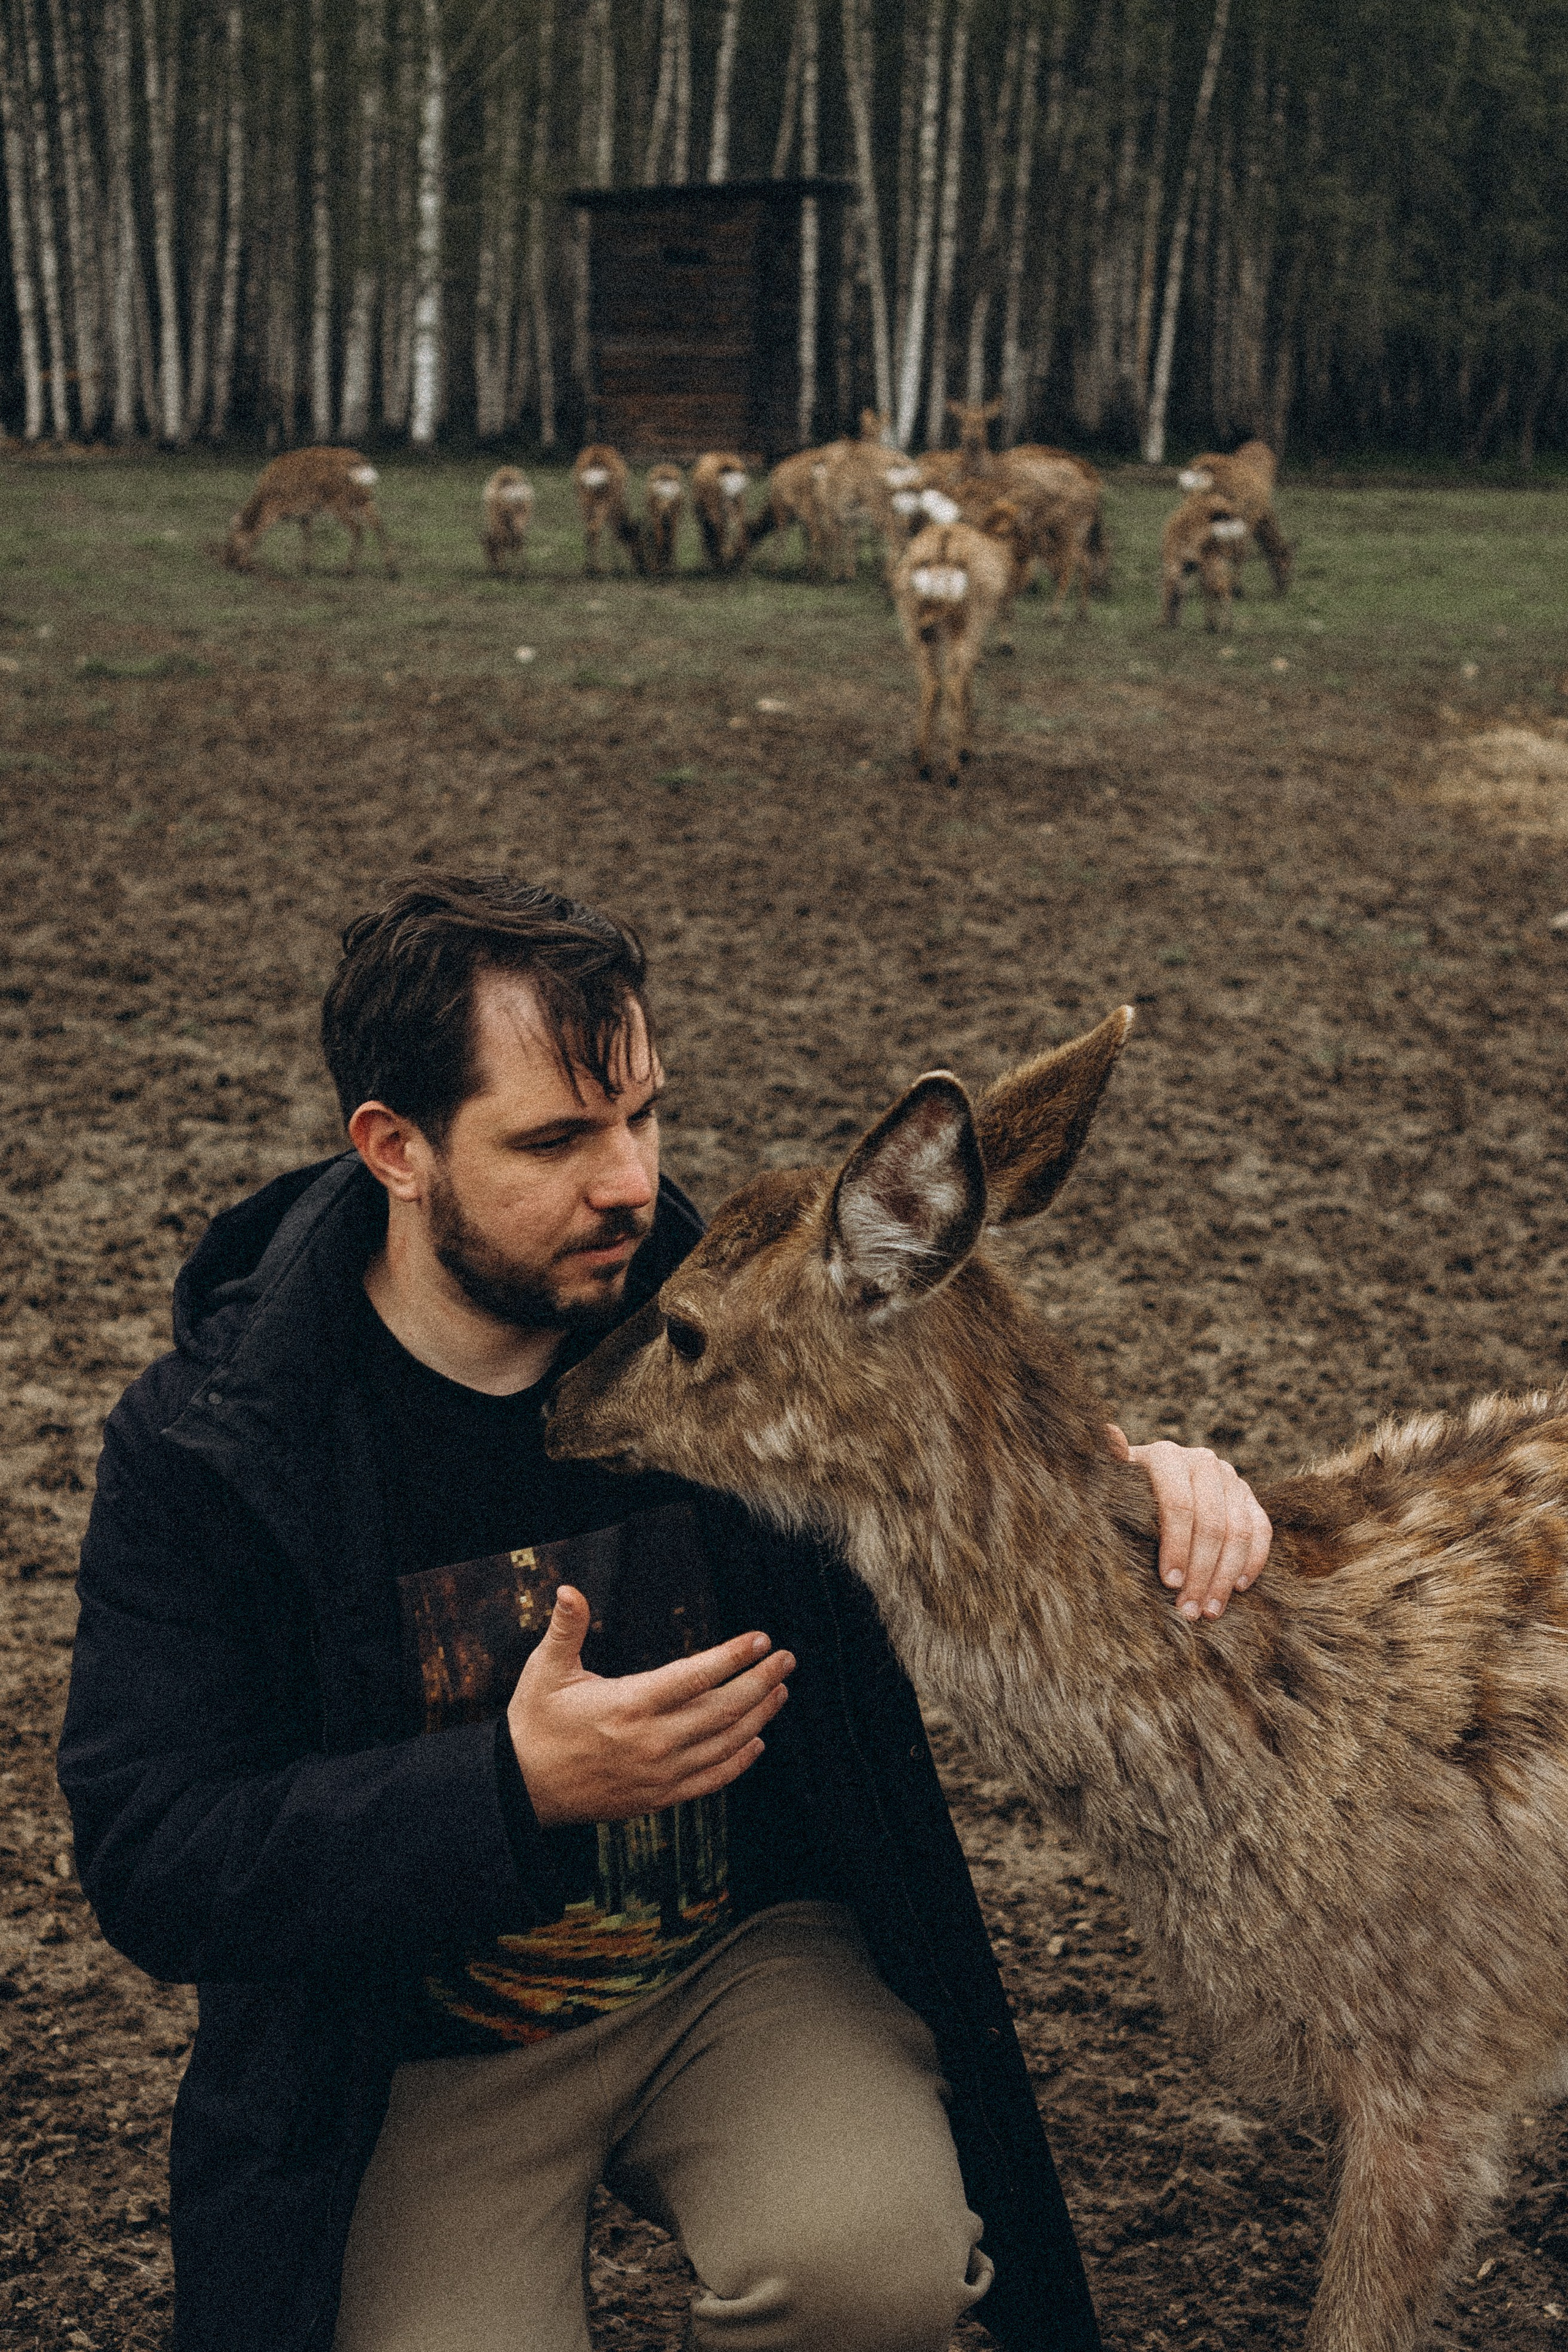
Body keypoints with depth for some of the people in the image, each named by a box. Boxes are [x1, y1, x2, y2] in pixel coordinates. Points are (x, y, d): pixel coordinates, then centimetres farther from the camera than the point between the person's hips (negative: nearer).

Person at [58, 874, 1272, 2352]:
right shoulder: (201, 1453, -13)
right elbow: (151, 1867, -17)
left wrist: (1141, 1480, -16)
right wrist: (516, 1789, -29)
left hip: (754, 1952, 1)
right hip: (426, 2043, -1)